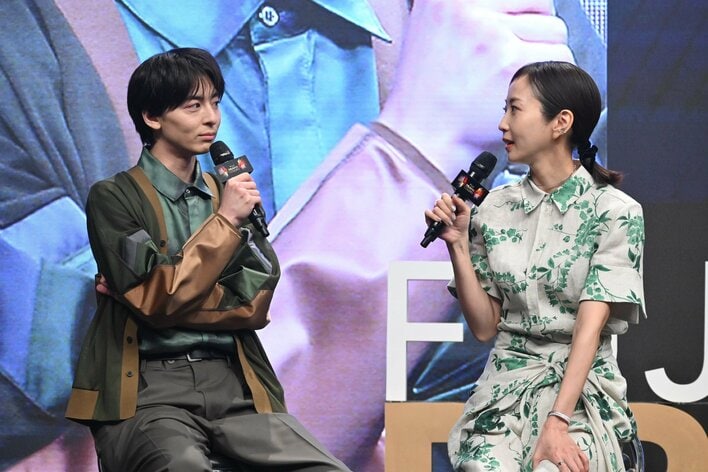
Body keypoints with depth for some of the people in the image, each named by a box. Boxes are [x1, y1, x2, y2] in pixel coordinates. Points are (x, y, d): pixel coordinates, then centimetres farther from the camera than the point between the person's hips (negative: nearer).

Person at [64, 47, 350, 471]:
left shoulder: (231, 192, 17)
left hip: (234, 384, 4)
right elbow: (156, 303, -10)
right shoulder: (113, 198, 3)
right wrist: (224, 222, -8)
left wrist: (171, 294, -4)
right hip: (149, 390, -4)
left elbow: (254, 305, 7)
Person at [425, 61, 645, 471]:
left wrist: (557, 422, -23)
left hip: (582, 389, -3)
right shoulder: (495, 209, 8)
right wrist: (458, 245, -3)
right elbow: (485, 326, 8)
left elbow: (590, 325, -13)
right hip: (507, 386, 3)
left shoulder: (615, 212, -4)